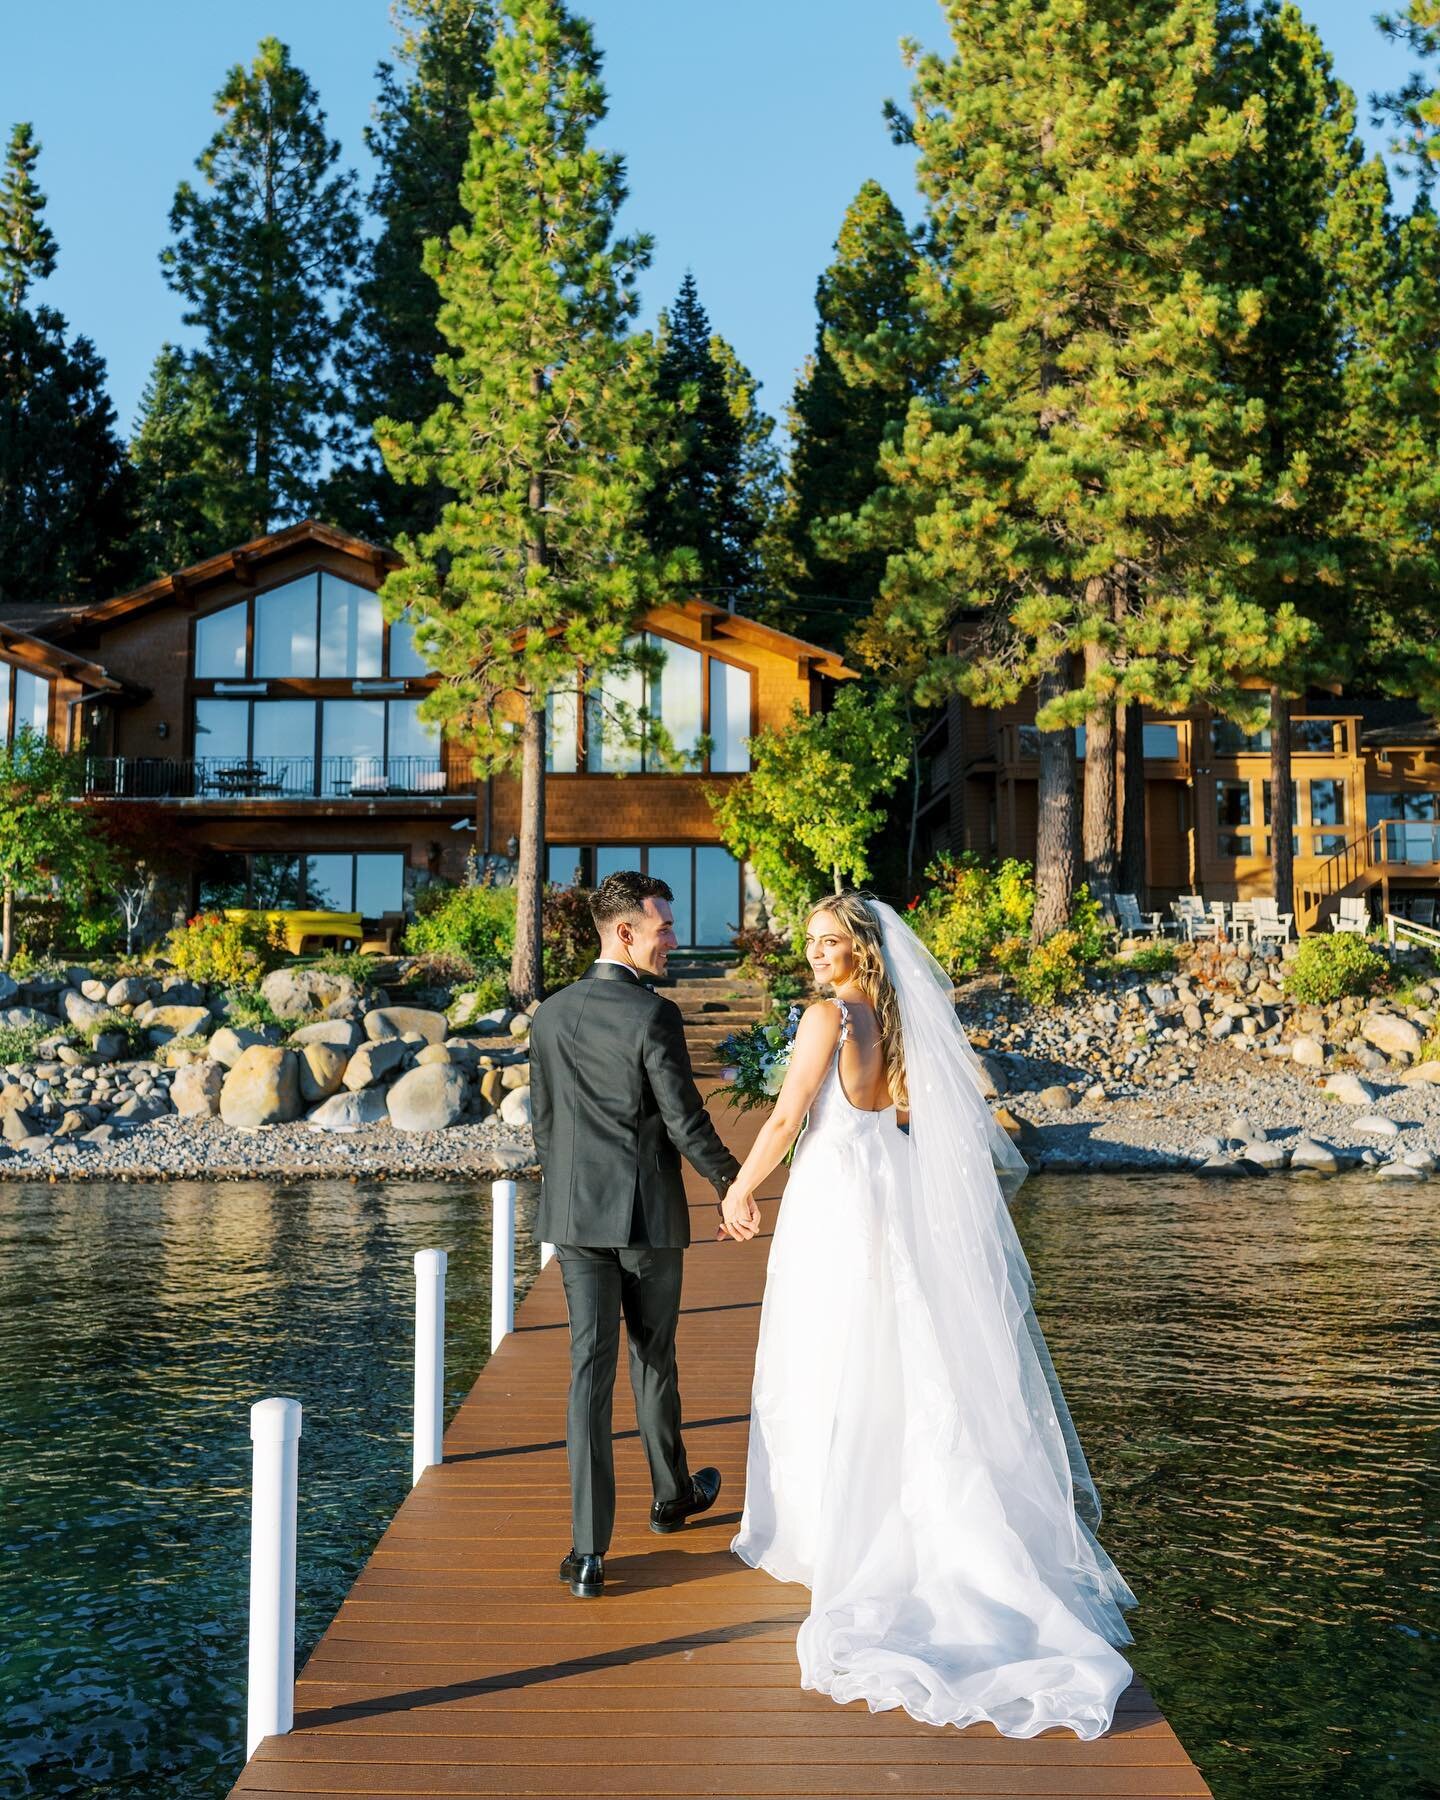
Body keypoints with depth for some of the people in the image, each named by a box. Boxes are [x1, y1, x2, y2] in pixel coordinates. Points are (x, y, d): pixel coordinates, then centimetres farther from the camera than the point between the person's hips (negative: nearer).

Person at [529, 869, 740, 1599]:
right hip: (647, 1214, -4)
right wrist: (732, 1181, 1)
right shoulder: (653, 1016, -15)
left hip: (574, 1216, 4)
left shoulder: (551, 1014, 3)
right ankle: (672, 1496, 37)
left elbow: (542, 1119, 10)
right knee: (653, 1361, 15)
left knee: (590, 1368, 2)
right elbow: (684, 1121, -14)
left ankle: (589, 1550, -3)